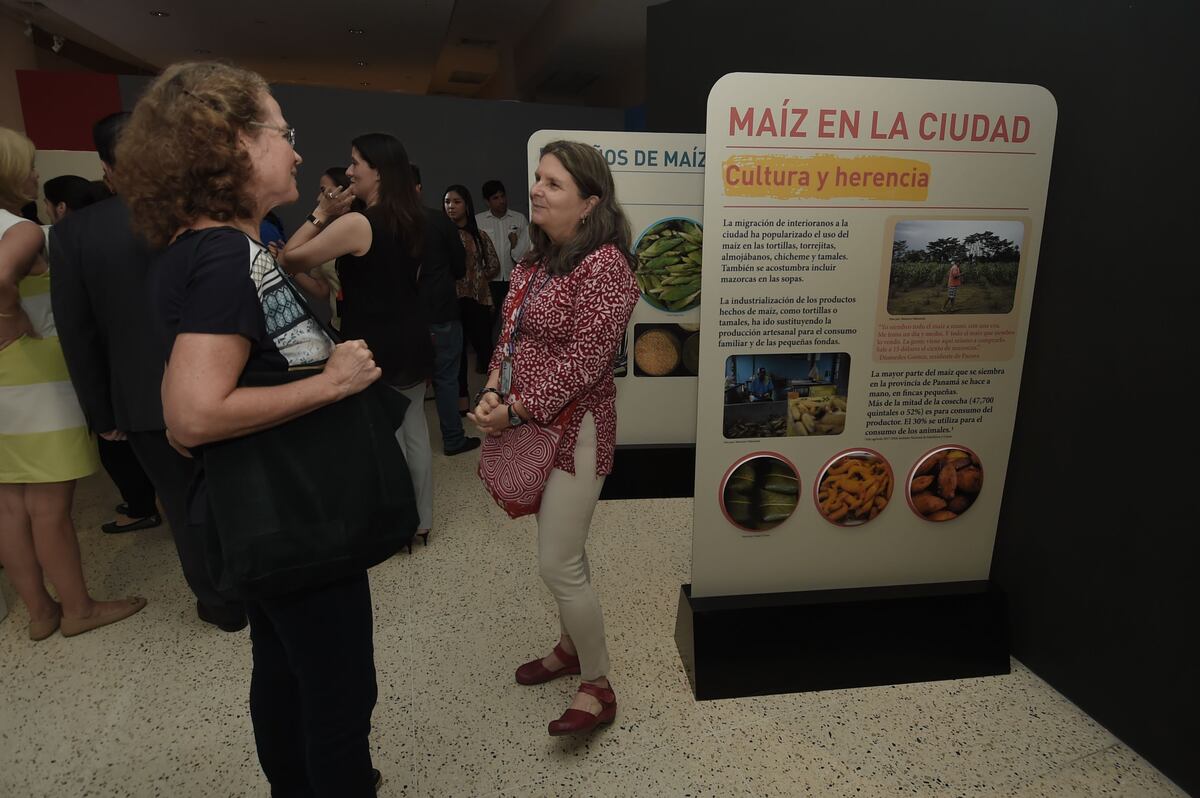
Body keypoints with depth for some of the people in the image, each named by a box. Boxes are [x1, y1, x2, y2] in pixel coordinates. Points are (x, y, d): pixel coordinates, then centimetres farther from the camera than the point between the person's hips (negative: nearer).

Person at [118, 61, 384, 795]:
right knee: (340, 692, 9)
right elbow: (194, 414, -29)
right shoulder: (225, 255, -22)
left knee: (283, 670, 26)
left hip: (265, 512, 10)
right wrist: (331, 382, -23)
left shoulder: (209, 247, 8)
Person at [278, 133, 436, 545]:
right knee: (414, 428, 16)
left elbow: (289, 260, -15)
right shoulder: (411, 220, 6)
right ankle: (421, 520, 29)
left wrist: (320, 215, -7)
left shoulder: (356, 223, -19)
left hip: (374, 348, -8)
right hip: (412, 341, 8)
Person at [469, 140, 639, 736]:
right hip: (530, 428, 8)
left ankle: (597, 687, 18)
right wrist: (492, 392, -5)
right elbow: (511, 335, 12)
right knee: (561, 550, 21)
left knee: (558, 565, -3)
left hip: (574, 428, -8)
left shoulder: (603, 264, -17)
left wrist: (517, 410, -18)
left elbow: (584, 359, -21)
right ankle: (572, 646, 42)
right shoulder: (537, 260, 10)